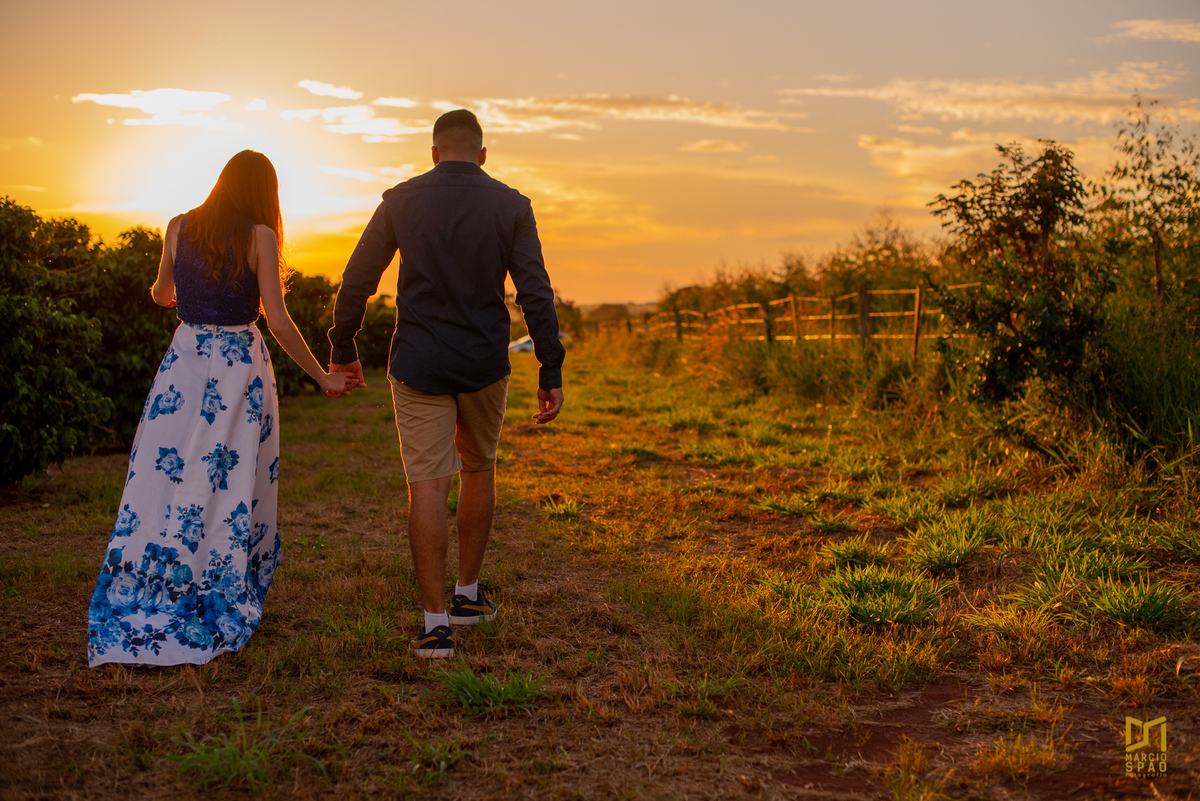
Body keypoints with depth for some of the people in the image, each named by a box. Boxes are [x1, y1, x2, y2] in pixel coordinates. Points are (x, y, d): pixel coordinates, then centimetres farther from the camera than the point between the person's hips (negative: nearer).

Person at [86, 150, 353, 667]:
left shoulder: (179, 228, 4)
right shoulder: (259, 236, -7)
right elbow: (277, 322, -10)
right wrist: (321, 377, -1)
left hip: (185, 361, 3)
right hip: (240, 367, -3)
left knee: (162, 477, 7)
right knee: (232, 485, 6)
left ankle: (136, 616, 8)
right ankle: (221, 611, 10)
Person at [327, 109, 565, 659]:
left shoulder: (401, 201, 0)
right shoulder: (511, 206, -1)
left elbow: (356, 281, 2)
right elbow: (536, 294, -6)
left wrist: (342, 350, 15)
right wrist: (551, 373, -3)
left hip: (418, 365, -1)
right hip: (485, 365, 1)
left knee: (427, 486, -1)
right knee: (478, 469, 21)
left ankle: (436, 623, -4)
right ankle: (468, 594, 28)